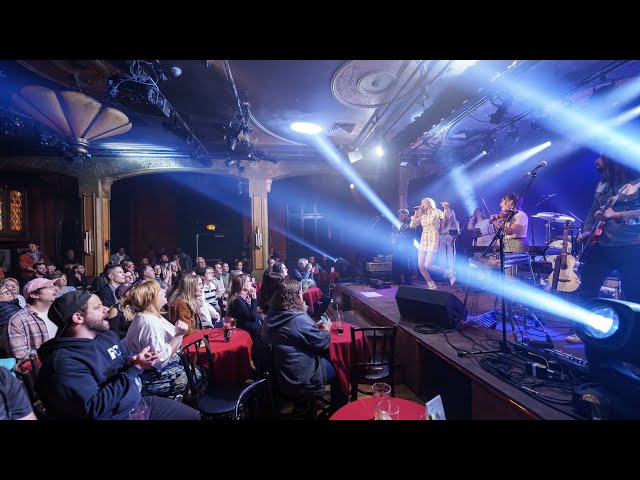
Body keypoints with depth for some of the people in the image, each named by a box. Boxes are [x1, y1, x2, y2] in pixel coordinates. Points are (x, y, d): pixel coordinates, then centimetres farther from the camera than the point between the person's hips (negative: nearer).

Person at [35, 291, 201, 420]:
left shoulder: (108, 335, 6)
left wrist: (136, 362, -9)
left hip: (140, 402, 8)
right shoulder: (64, 362, -21)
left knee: (194, 416, 9)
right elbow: (94, 408, -26)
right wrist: (134, 369, -24)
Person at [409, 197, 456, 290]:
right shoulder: (422, 215, 14)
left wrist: (446, 208, -39)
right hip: (423, 240, 6)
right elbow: (412, 225, 8)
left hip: (433, 240, -6)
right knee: (420, 265, 0)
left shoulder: (436, 211, -1)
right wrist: (416, 213, 5)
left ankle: (448, 273, 7)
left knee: (427, 265, -15)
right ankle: (431, 286, 12)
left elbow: (446, 216, -20)